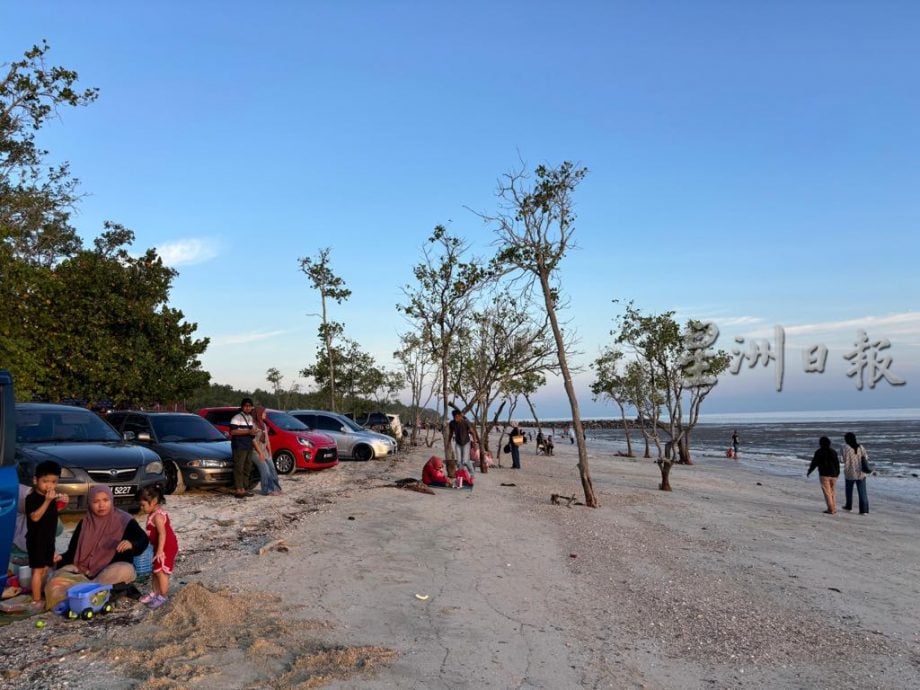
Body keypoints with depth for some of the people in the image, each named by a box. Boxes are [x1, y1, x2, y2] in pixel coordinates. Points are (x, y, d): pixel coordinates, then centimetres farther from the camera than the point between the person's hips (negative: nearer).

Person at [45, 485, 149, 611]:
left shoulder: (124, 521, -6)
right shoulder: (84, 523, 6)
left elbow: (143, 540, -13)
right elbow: (73, 550, 8)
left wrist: (131, 544, -36)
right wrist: (61, 558, -14)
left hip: (114, 569, -3)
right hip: (85, 570, 4)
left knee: (124, 570, -39)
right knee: (56, 583, -19)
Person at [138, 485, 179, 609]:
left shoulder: (157, 516, -23)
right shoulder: (154, 514, 9)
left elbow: (162, 533, -29)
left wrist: (160, 551, -30)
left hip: (167, 547, -10)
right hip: (161, 547, 10)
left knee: (161, 572, -4)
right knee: (156, 571, 18)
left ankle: (163, 596, 6)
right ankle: (155, 592, 30)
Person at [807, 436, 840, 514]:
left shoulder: (819, 452, -7)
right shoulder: (833, 452, 8)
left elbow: (814, 463, -6)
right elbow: (837, 463, 14)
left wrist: (809, 471, 6)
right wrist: (837, 473, 28)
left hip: (824, 474, -5)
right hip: (833, 474, 5)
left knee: (827, 492, -3)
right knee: (833, 491, 13)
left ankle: (831, 509, -6)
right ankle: (834, 509, 13)